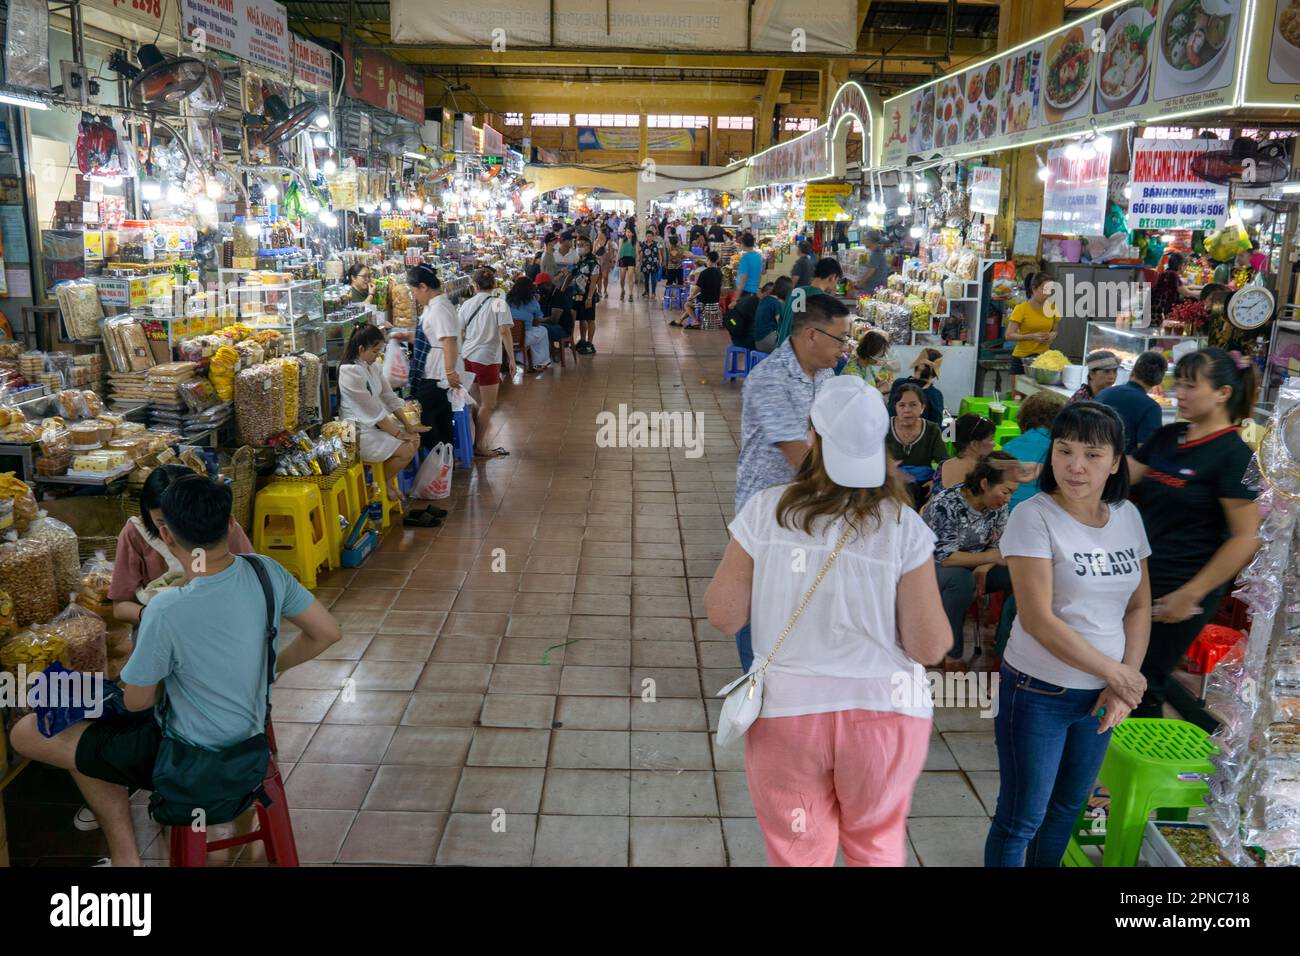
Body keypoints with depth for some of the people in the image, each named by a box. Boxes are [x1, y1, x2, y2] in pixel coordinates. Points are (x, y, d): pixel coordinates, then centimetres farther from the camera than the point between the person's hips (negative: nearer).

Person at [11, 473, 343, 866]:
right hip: (250, 737, 7)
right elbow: (328, 632, -5)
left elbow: (136, 701, -16)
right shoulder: (265, 571, -16)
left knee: (27, 734, 9)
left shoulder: (167, 611, -32)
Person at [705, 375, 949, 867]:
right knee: (877, 844, 27)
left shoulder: (766, 509, -11)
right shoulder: (904, 527, -12)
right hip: (884, 714, 0)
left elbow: (723, 614, -6)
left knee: (797, 853, 21)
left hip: (786, 712, 0)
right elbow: (930, 647, -10)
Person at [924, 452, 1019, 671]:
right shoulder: (945, 504, -25)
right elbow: (944, 556, -27)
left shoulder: (998, 504, -5)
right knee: (962, 579, -39)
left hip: (970, 568, 6)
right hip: (933, 568, -6)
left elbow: (1000, 544, 0)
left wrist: (983, 568, -20)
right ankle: (952, 658, -24)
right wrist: (991, 557, -28)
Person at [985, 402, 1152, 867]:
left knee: (1068, 808, 21)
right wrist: (1115, 672, -15)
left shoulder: (1127, 515, 2)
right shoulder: (1035, 517, -16)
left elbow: (1140, 606, 7)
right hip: (1038, 692, -6)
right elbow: (1037, 619, -21)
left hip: (1102, 694, 6)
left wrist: (1125, 683, -4)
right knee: (1022, 819, 5)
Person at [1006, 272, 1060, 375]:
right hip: (1022, 358, -3)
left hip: (1043, 358, 3)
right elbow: (1009, 335, -10)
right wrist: (1032, 336, -21)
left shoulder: (1052, 308, 5)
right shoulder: (1021, 309, -7)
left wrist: (1053, 335, -4)